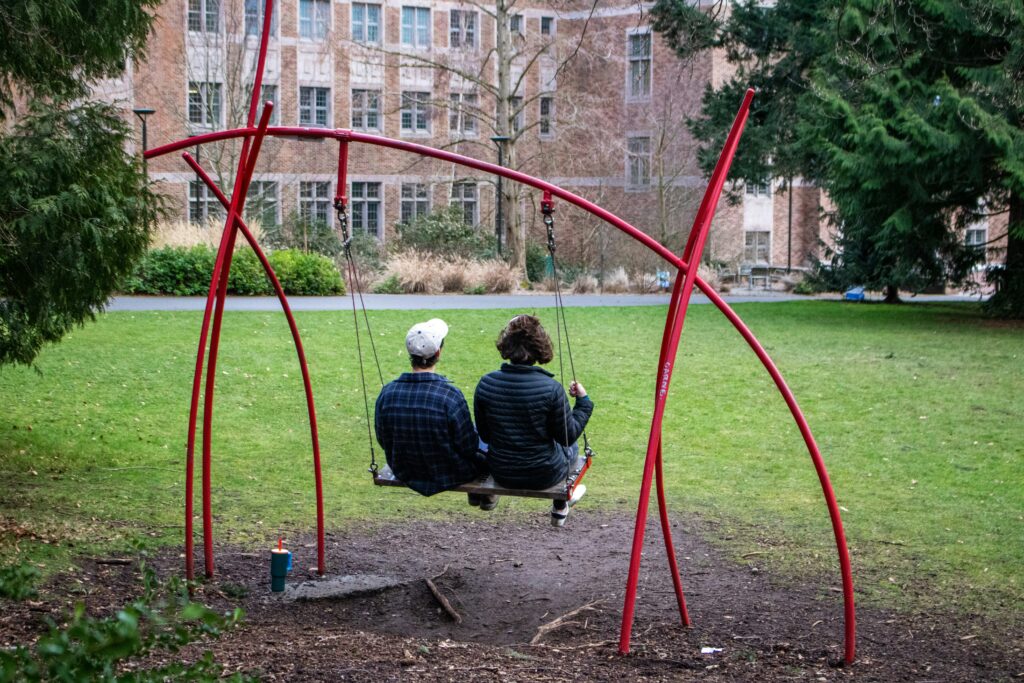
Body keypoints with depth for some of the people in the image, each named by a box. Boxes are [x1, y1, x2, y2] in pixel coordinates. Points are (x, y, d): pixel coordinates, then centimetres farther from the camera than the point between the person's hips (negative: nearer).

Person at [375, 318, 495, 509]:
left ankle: (474, 495, 53)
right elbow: (468, 447, -19)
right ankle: (485, 496, 49)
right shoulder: (450, 395, -30)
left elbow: (383, 441, -3)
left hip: (405, 474, 5)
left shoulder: (387, 393, -17)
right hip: (449, 476, -4)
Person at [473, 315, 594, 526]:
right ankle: (560, 507, 51)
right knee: (570, 447, 34)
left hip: (501, 473, 3)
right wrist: (583, 401, -2)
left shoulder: (485, 384, -15)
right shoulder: (551, 388, -25)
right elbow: (568, 436, -13)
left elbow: (484, 435, -2)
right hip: (544, 475, -3)